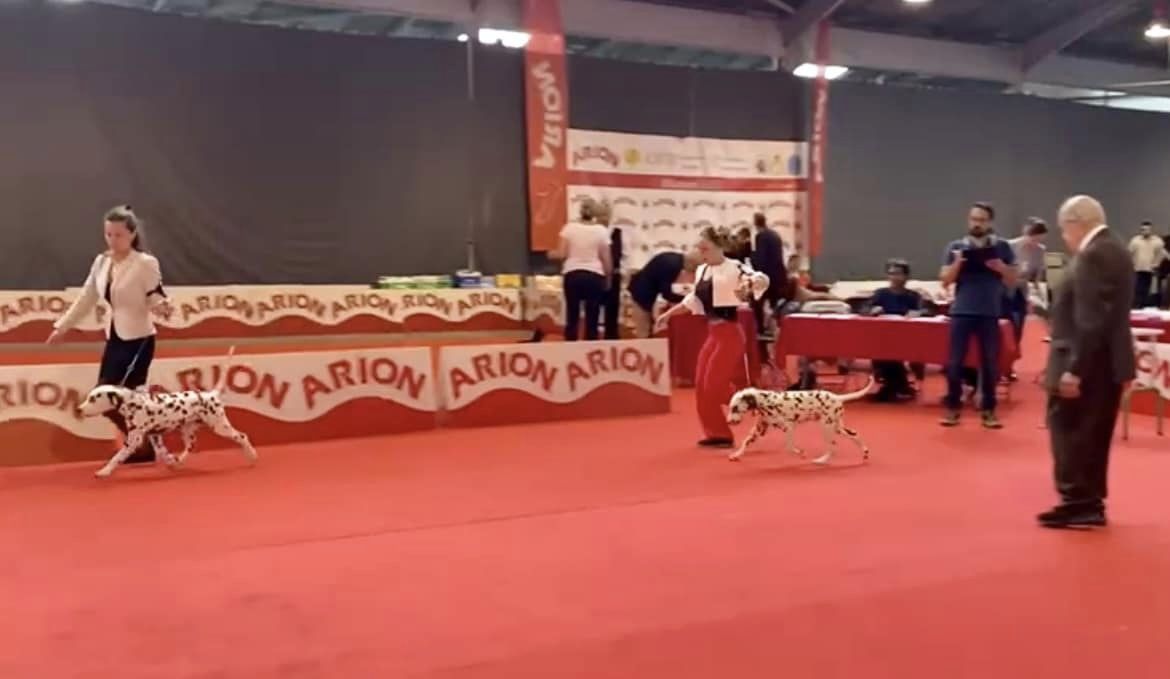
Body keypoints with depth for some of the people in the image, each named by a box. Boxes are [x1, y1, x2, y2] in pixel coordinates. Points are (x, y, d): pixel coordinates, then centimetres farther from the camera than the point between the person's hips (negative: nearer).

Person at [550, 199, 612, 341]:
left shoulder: (569, 227, 1)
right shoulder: (601, 230, 0)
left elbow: (562, 254, -1)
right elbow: (606, 260, 1)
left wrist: (552, 254, 19)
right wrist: (608, 277, 14)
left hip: (572, 275, 1)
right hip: (594, 276, -1)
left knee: (572, 318, 6)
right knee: (592, 319, 2)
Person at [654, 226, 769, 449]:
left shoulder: (734, 267, -13)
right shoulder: (702, 271, 10)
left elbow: (762, 280, -29)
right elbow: (693, 300, 23)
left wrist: (748, 286, -50)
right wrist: (668, 314, 23)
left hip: (730, 333, -8)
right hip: (713, 333, 8)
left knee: (715, 386, -9)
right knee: (702, 386, 8)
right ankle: (716, 432, 18)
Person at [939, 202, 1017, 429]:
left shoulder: (1002, 247, 6)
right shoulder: (955, 247, 6)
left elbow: (1012, 281, 7)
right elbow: (945, 280, 2)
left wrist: (1001, 268, -12)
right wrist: (957, 263, -14)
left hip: (990, 313, 0)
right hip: (962, 311, 0)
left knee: (990, 363, 4)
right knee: (954, 361, -1)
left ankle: (988, 410, 14)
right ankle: (952, 408, 10)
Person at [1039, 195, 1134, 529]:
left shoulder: (1093, 255, -18)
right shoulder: (1113, 249, 14)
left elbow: (1090, 321, -25)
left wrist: (1074, 369, -25)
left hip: (1087, 364, -10)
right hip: (1107, 361, 10)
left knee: (1071, 432, -2)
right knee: (1092, 435, 14)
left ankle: (1079, 504, 2)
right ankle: (1090, 503, 20)